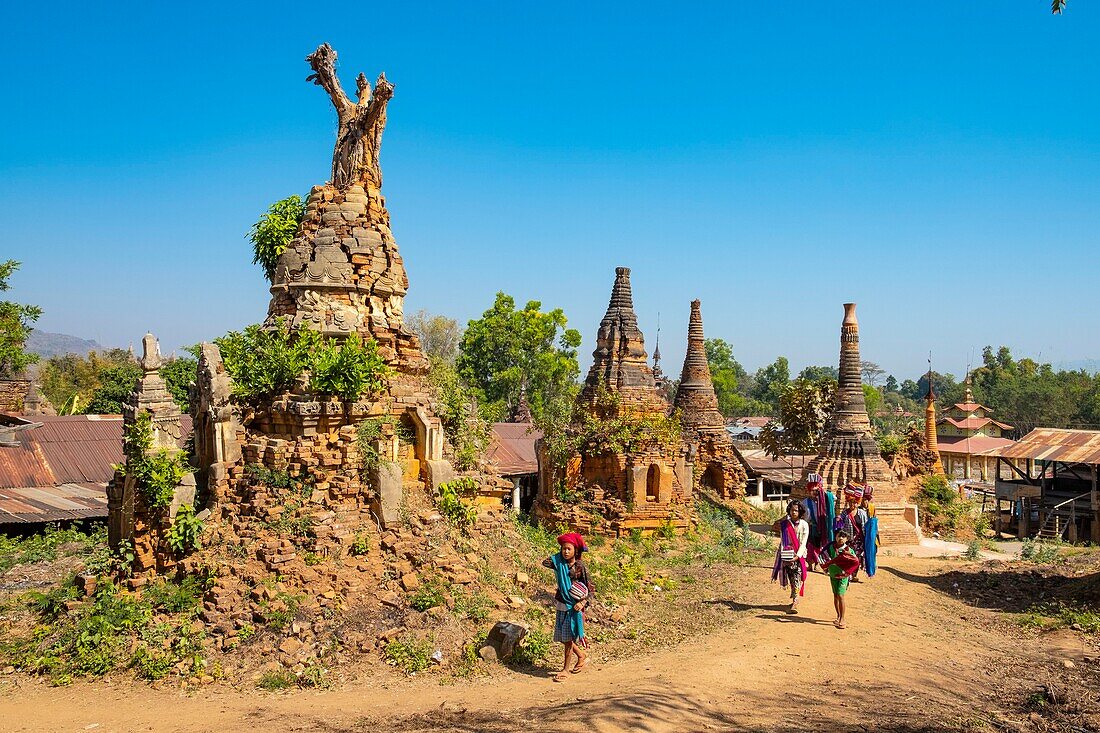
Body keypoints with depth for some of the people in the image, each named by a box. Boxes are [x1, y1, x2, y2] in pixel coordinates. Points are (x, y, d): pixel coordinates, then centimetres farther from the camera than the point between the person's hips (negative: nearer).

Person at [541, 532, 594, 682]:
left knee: (568, 638, -3)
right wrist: (558, 557, -2)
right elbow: (545, 562, -8)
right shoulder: (560, 564, 3)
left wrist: (583, 602, -22)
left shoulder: (580, 567, -11)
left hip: (573, 607, -6)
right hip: (561, 606, 6)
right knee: (563, 638, 13)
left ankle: (566, 670, 9)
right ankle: (582, 656, 36)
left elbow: (591, 589, -9)